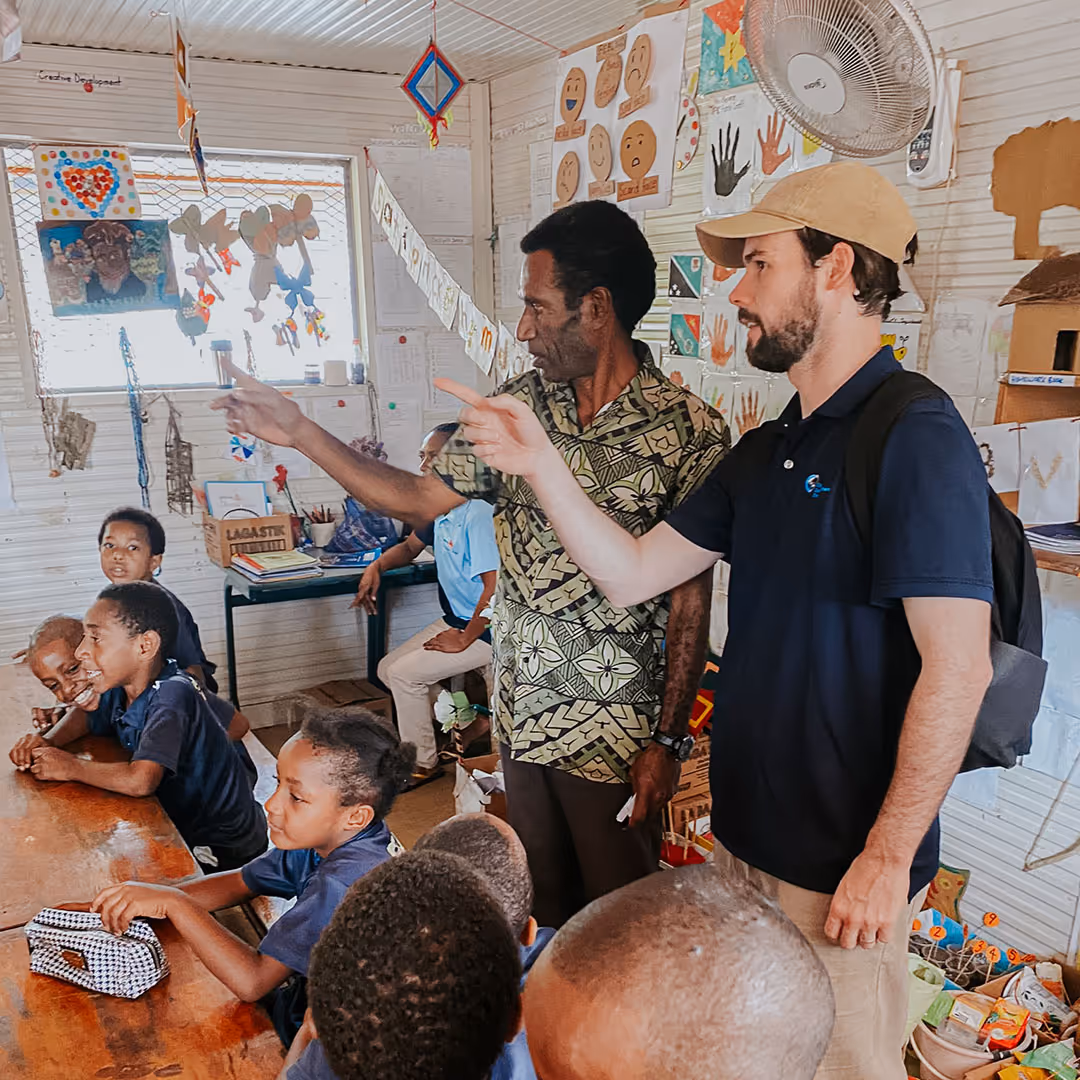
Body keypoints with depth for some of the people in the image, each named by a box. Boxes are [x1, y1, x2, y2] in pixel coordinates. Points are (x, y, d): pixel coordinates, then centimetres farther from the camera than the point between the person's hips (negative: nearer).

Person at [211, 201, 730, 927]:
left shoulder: (690, 433, -15)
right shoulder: (519, 405, 1)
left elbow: (691, 601, -12)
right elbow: (420, 499, 7)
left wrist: (669, 741, -12)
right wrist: (300, 432, 4)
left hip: (616, 735, -5)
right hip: (523, 715, 5)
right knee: (545, 904, 22)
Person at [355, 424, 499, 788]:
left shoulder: (478, 513, -26)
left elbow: (495, 586, -31)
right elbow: (411, 546, 22)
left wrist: (465, 638, -21)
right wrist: (377, 566, 3)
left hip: (485, 629, -10)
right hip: (456, 619, 10)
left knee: (404, 674, -12)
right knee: (387, 670, 10)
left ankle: (424, 763, 7)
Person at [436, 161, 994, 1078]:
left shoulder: (916, 438, -19)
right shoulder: (766, 452, 7)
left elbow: (958, 668, -22)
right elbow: (632, 573, 5)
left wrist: (889, 857, -19)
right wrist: (542, 463, -5)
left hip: (841, 860, -7)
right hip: (746, 827, 8)